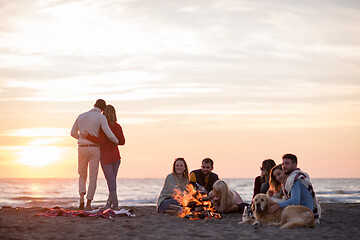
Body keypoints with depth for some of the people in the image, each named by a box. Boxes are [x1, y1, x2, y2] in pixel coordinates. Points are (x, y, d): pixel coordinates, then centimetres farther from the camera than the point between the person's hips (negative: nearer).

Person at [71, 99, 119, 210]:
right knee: (93, 178, 3)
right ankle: (88, 204, -4)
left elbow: (73, 133, 16)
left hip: (82, 149, 3)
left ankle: (82, 199, -4)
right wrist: (117, 142, 9)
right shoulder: (101, 117, -6)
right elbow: (109, 135, -14)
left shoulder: (81, 116, 9)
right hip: (94, 150, -3)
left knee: (82, 176, 17)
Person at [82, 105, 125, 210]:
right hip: (116, 157, 5)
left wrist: (87, 136, -22)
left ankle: (115, 204, -8)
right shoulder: (117, 126, 2)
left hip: (106, 158, -5)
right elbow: (122, 142, 6)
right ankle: (109, 203, 13)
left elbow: (101, 141, -24)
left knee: (111, 181, -4)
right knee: (112, 180, 11)